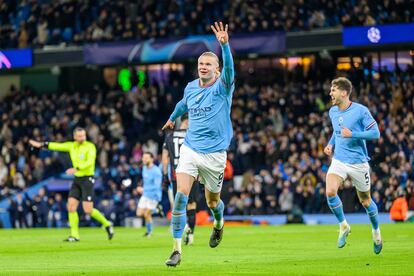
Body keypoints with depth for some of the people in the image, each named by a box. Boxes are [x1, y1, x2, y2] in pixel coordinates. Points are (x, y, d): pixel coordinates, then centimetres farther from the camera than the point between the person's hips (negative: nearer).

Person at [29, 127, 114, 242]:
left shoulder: (90, 147, -11)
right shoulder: (72, 146, 8)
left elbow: (90, 162, -25)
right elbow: (57, 146, 16)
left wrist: (76, 168, -37)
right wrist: (41, 145, 12)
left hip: (88, 179, -6)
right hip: (77, 179, 6)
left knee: (88, 210, -11)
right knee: (71, 206, -5)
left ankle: (107, 225, 11)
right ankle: (75, 235, 0)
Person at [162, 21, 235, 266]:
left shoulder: (223, 86, -10)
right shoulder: (191, 87, 4)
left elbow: (229, 68, -33)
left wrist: (224, 45, -50)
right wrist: (172, 118, 47)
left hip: (214, 154, -3)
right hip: (190, 149, 3)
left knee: (212, 202, 12)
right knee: (181, 197, -15)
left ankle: (219, 223, 50)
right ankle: (177, 250, -13)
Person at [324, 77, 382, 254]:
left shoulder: (360, 111, -12)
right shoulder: (332, 112, 6)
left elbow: (375, 133, -12)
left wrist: (352, 134, -22)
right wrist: (330, 144, 7)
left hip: (358, 162, -4)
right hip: (338, 161, 4)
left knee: (365, 200, 9)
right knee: (330, 192, -21)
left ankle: (376, 230, 36)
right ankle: (343, 226, 0)